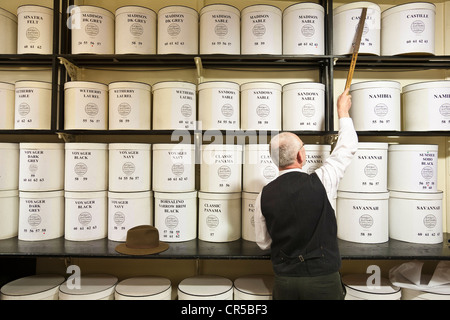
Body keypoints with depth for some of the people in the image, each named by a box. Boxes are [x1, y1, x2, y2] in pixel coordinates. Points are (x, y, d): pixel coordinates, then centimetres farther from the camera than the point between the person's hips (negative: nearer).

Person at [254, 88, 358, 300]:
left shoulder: (264, 196, -9)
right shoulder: (319, 183, -17)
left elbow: (263, 242, 4)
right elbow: (348, 147, 0)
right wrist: (343, 111, 14)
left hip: (284, 280, 2)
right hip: (323, 281, -2)